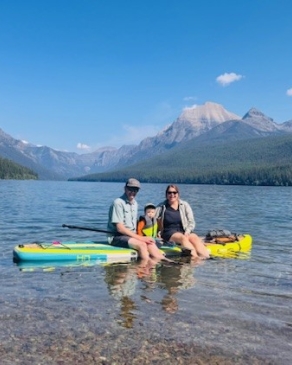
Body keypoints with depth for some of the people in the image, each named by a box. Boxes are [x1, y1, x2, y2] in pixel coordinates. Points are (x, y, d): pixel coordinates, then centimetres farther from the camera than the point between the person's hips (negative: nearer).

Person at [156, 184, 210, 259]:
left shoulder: (185, 205, 9)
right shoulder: (162, 207, 6)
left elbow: (191, 222, 6)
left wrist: (186, 233, -10)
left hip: (184, 231, 2)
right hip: (169, 233, -2)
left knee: (195, 238, -29)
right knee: (183, 238, -33)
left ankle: (206, 258, -46)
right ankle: (196, 257, -50)